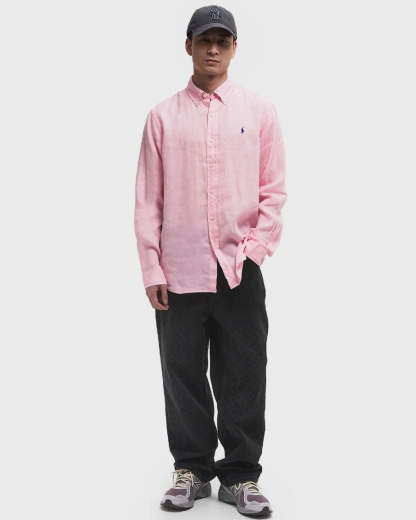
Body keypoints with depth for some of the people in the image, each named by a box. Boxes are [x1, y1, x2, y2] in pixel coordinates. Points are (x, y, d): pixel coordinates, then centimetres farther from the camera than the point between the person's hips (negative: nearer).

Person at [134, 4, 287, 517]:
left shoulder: (260, 110, 6)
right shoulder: (163, 115, 6)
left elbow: (274, 190, 5)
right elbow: (148, 197, 5)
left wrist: (254, 249, -6)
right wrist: (152, 268, -1)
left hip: (240, 269, 0)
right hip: (179, 271, 1)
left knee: (243, 379, 4)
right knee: (183, 376, 7)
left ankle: (241, 475, 17)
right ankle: (191, 469, 22)